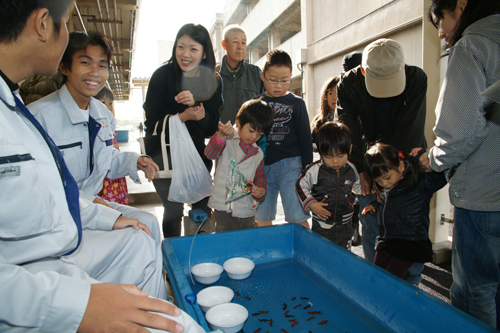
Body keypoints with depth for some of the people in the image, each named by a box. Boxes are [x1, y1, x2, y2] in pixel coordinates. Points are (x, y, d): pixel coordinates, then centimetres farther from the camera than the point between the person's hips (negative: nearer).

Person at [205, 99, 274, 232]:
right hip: (224, 207, -4)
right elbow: (210, 153, -20)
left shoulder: (258, 153, 11)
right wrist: (221, 136, -38)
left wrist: (261, 190, -5)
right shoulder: (227, 141, -2)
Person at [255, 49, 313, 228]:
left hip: (290, 164, -2)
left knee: (297, 217, -5)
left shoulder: (296, 103, 4)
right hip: (262, 166, 3)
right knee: (262, 219, 10)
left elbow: (305, 138, 5)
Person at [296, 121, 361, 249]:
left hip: (345, 225, 3)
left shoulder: (351, 169, -3)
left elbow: (357, 187, 16)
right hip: (321, 226, -3)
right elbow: (301, 186, -3)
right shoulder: (314, 170, -15)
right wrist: (311, 204, -12)